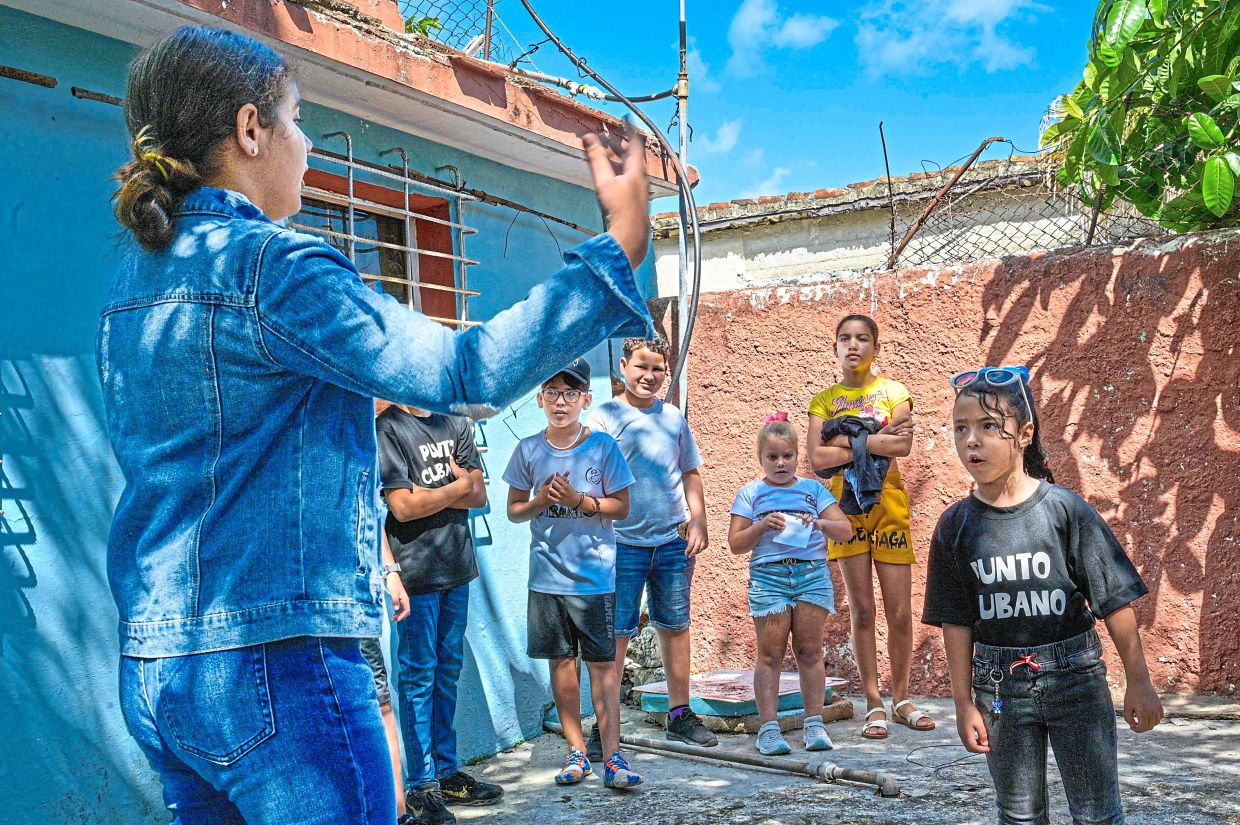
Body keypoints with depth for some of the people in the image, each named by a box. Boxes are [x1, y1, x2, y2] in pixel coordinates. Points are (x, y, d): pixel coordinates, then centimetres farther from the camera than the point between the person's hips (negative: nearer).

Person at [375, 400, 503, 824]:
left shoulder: (456, 424, 11)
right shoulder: (388, 429, -8)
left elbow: (478, 495, 4)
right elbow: (403, 506, -15)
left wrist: (430, 493, -12)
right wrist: (456, 488, -4)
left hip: (457, 566, 6)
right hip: (416, 570, -6)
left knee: (448, 670, 12)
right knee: (418, 675, 0)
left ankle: (447, 772, 21)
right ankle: (421, 785, 7)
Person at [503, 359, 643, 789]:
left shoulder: (602, 446, -4)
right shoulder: (529, 450, 2)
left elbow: (621, 507, -2)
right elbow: (514, 510, 8)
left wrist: (578, 500, -16)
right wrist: (541, 500, -12)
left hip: (595, 575, -2)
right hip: (547, 574, 3)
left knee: (602, 663, -3)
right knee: (561, 660, 9)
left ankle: (612, 756, 0)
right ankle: (576, 751, 19)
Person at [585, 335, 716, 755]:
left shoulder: (673, 417, 11)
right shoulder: (603, 417, -2)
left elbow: (690, 473, 18)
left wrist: (698, 522, 7)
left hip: (673, 541, 4)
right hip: (624, 542, -4)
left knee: (675, 626, 10)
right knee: (617, 633, -3)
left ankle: (679, 713, 22)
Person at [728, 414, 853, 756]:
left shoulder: (813, 489, 12)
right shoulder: (750, 493, 9)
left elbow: (845, 530, 7)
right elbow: (735, 543, 4)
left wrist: (820, 523, -13)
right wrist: (763, 526, -12)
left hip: (812, 574, 1)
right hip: (768, 576, -1)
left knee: (809, 650, 3)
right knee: (770, 653, -3)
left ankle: (814, 724, 10)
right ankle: (769, 728, 0)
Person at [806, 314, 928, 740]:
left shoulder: (894, 392, 5)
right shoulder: (824, 400, 6)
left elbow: (904, 445, -12)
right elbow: (816, 457, -10)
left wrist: (847, 440, -13)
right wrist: (877, 441, -11)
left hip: (888, 504, 0)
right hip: (845, 505, 0)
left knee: (900, 611, 2)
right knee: (861, 609, 2)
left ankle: (901, 699, 17)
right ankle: (874, 704, 9)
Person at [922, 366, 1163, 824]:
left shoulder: (1065, 509, -10)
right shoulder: (955, 525, -2)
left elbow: (1115, 600, -5)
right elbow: (957, 620, 2)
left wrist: (1138, 681, -3)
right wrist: (964, 702, 3)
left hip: (1074, 675, -2)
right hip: (999, 683, 2)